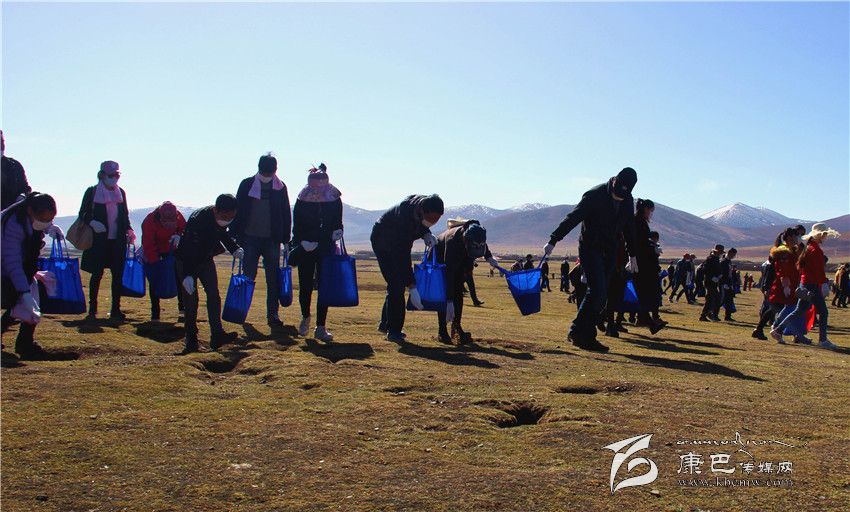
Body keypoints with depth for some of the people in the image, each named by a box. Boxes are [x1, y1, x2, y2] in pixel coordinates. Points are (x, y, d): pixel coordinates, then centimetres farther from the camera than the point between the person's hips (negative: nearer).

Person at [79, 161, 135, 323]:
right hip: (99, 240, -3)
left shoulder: (121, 192, 13)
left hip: (118, 240, 3)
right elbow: (83, 213, 2)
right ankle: (92, 309, 12)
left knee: (118, 274, 1)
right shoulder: (92, 192, 1)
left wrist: (129, 230, 2)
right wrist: (92, 222, -18)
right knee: (97, 274, 1)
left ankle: (115, 310, 7)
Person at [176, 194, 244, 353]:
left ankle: (217, 335, -9)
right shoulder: (198, 219, -33)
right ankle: (191, 340, 0)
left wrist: (235, 249, 0)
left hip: (205, 259, 6)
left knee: (213, 294, -6)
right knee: (191, 298, -7)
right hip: (187, 261, -6)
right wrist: (187, 275, -37)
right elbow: (189, 249, -33)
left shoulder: (224, 217, -11)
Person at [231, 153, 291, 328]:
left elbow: (286, 215, 8)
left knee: (273, 279, 4)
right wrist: (235, 236, -3)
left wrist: (286, 239, 4)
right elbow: (237, 210, 2)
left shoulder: (280, 187, 4)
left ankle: (273, 314, 10)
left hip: (272, 240, 1)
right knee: (248, 277, 2)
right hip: (250, 239, -1)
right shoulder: (247, 185, 1)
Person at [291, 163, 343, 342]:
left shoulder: (334, 199, -2)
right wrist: (303, 242, -16)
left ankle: (321, 328, 3)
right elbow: (296, 227, 0)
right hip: (305, 249, 0)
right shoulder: (302, 200, -4)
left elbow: (338, 222, 10)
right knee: (305, 286, 4)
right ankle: (306, 317, 33)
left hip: (326, 248, 0)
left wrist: (337, 232, -11)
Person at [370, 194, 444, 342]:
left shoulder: (423, 204, -20)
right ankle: (393, 331, -9)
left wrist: (426, 234, -17)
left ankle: (386, 324, 24)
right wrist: (412, 287, -39)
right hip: (383, 242, -8)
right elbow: (403, 257, -39)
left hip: (399, 242, 8)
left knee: (397, 283, 11)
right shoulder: (404, 216, -40)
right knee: (396, 285, -15)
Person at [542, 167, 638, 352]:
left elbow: (629, 228, 18)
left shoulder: (628, 201, 5)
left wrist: (632, 255, 22)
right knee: (597, 290, -17)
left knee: (600, 295, 3)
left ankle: (586, 336, 8)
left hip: (609, 252, 6)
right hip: (590, 249, -6)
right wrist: (553, 241, -24)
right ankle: (579, 332, -7)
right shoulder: (595, 196, -15)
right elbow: (572, 218, -19)